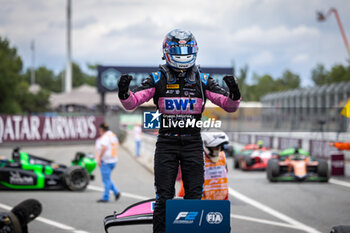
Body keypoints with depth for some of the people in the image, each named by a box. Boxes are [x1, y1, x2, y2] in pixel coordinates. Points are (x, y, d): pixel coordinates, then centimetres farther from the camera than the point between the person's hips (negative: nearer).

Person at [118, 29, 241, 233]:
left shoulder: (202, 80, 4)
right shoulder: (158, 79, 1)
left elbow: (230, 106, 2)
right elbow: (131, 103, -5)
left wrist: (234, 93, -20)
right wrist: (124, 92, -26)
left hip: (193, 143, 1)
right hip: (166, 143, -1)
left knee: (194, 196, 2)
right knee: (164, 197, -1)